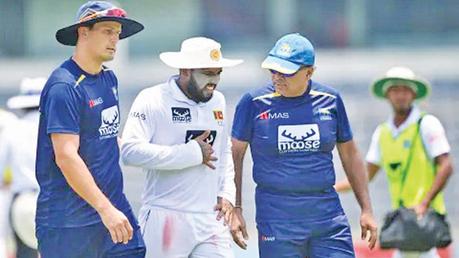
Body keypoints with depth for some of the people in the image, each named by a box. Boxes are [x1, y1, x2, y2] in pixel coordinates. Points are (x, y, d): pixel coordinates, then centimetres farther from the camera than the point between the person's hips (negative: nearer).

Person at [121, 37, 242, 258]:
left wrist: (226, 194, 11)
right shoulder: (154, 100, -9)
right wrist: (193, 153, -19)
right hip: (166, 220, -5)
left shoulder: (217, 101, 13)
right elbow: (131, 151, -22)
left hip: (211, 218, 5)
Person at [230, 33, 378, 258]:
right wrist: (235, 209, -4)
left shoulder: (330, 101, 5)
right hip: (276, 216, -2)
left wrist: (366, 209, 11)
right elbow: (235, 156, 3)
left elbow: (350, 155, 14)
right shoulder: (254, 103, -2)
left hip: (327, 213, 2)